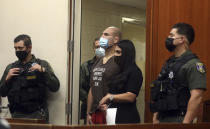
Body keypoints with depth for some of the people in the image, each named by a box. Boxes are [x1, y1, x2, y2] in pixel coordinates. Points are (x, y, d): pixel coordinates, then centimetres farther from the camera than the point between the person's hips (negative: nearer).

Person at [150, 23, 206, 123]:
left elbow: (196, 97, -20)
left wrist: (185, 123, -23)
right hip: (162, 120, 8)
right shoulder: (169, 63, 14)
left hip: (178, 120, -8)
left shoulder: (193, 64, -12)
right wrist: (155, 117, 13)